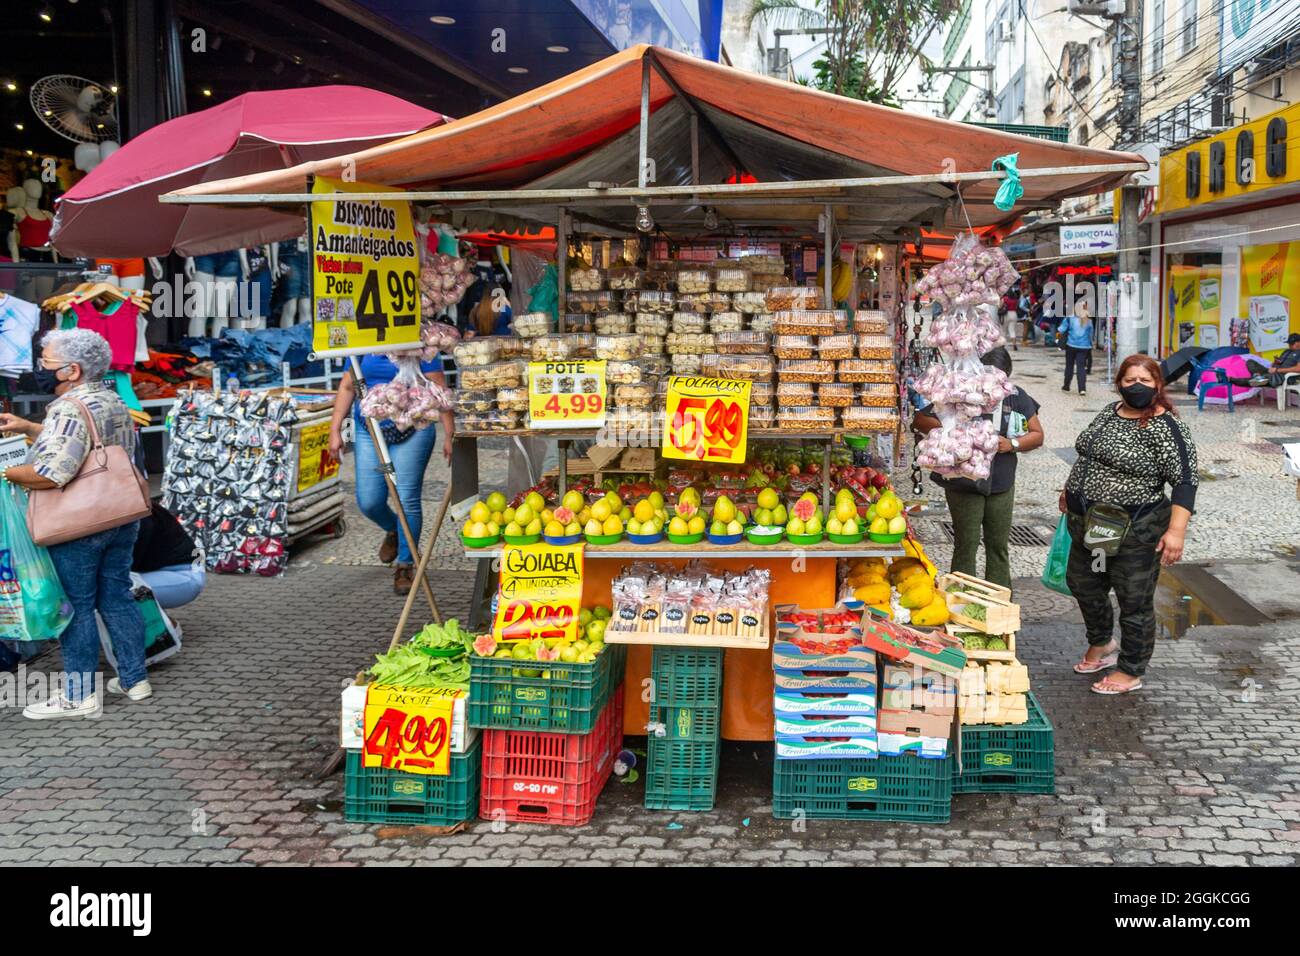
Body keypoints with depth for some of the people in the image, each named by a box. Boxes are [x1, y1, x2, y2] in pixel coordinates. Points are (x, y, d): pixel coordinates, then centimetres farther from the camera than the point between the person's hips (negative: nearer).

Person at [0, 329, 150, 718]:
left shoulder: (70, 409, -19)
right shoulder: (114, 402, 11)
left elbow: (51, 474, -29)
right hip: (120, 521, 9)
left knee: (75, 607, 1)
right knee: (117, 598, 15)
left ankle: (80, 695, 8)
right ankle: (134, 679, 21)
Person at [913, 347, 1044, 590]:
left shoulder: (1018, 398, 2)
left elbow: (1037, 435, 8)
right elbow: (920, 420, -8)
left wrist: (1012, 444, -12)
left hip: (1002, 486, 4)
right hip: (965, 485, -4)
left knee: (999, 546, 12)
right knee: (966, 546, 1)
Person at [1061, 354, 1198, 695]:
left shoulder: (1165, 428, -17)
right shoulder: (1111, 411, 7)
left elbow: (1185, 481, -20)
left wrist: (1176, 530, -28)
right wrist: (1070, 490, 27)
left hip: (1134, 532, -8)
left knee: (1134, 602, 4)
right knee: (1082, 584, 21)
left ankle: (1131, 673, 20)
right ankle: (1101, 645, 44)